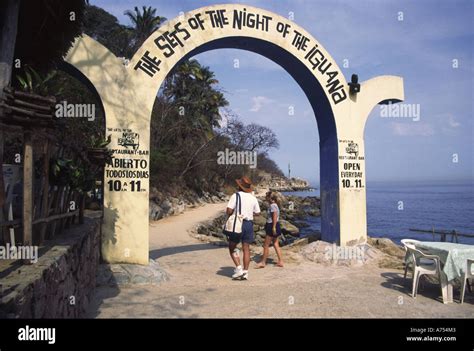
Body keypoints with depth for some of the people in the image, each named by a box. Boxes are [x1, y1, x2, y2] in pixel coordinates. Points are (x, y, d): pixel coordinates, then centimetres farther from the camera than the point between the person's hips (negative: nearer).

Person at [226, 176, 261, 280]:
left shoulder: (235, 196, -9)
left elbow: (229, 211, -15)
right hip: (249, 224, 4)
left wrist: (234, 213, 6)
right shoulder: (253, 198, 5)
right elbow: (257, 213, 9)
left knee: (232, 247, 9)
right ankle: (245, 272, 9)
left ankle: (239, 268, -2)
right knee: (246, 249, 9)